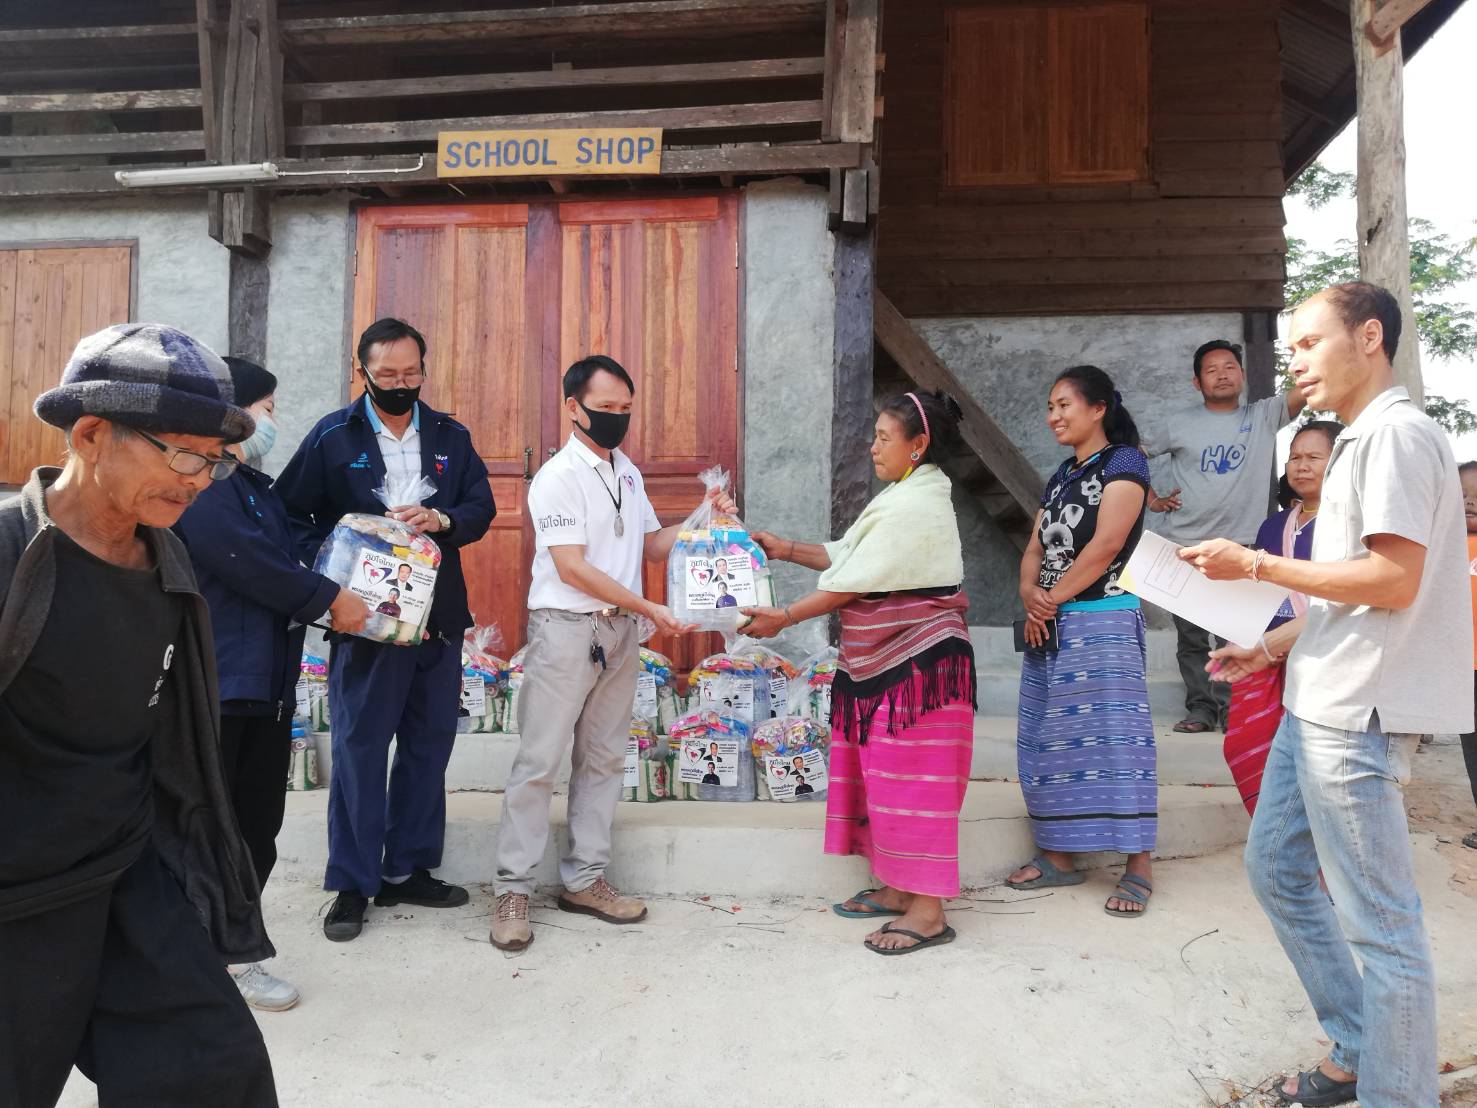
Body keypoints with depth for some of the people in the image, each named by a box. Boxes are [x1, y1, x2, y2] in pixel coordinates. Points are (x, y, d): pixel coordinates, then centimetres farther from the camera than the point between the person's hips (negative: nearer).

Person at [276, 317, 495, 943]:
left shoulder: (451, 436, 9)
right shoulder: (333, 436, 0)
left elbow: (482, 506, 5)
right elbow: (294, 514, 0)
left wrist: (440, 519, -15)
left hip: (440, 618, 4)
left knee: (429, 745, 10)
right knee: (359, 748, 1)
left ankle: (408, 869, 24)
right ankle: (352, 884, 13)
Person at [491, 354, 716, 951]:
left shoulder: (628, 471, 12)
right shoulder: (560, 476, -11)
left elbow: (652, 546, 17)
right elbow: (571, 567, -17)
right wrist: (648, 608, -18)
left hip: (620, 633, 7)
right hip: (566, 629, -7)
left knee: (602, 760, 11)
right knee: (539, 762, -3)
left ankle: (584, 879, 21)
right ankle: (513, 890, 6)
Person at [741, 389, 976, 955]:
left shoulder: (916, 507, -19)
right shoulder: (903, 497, 14)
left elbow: (854, 582, -20)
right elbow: (848, 557, 15)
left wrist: (783, 618, -15)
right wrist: (788, 549, 8)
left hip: (917, 663, -10)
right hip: (886, 660, 10)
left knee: (911, 780, -3)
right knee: (885, 775, 15)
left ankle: (928, 912, 7)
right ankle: (897, 888, 27)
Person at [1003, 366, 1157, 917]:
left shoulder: (1123, 462, -4)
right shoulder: (1061, 476, 18)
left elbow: (1106, 545, -15)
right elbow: (1034, 549, 13)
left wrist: (1054, 599, -10)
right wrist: (1030, 594, -7)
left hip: (1102, 622, -8)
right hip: (1047, 625, 8)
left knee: (1113, 736, -7)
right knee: (1047, 741, 9)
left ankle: (1140, 865, 0)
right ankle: (1058, 855, 19)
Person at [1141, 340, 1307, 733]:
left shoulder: (1264, 416, 4)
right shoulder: (1178, 424, 4)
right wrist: (1151, 500, 4)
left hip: (1241, 543, -1)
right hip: (1185, 543, 1)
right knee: (1191, 635, 6)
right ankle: (1201, 707, 16)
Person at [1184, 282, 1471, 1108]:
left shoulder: (1396, 432, -12)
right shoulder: (1362, 441, 19)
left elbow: (1393, 580, -21)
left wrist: (1258, 565, -14)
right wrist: (1271, 648, 16)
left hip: (1357, 714, -11)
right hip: (1318, 704, 11)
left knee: (1378, 921, -1)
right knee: (1276, 870, 18)